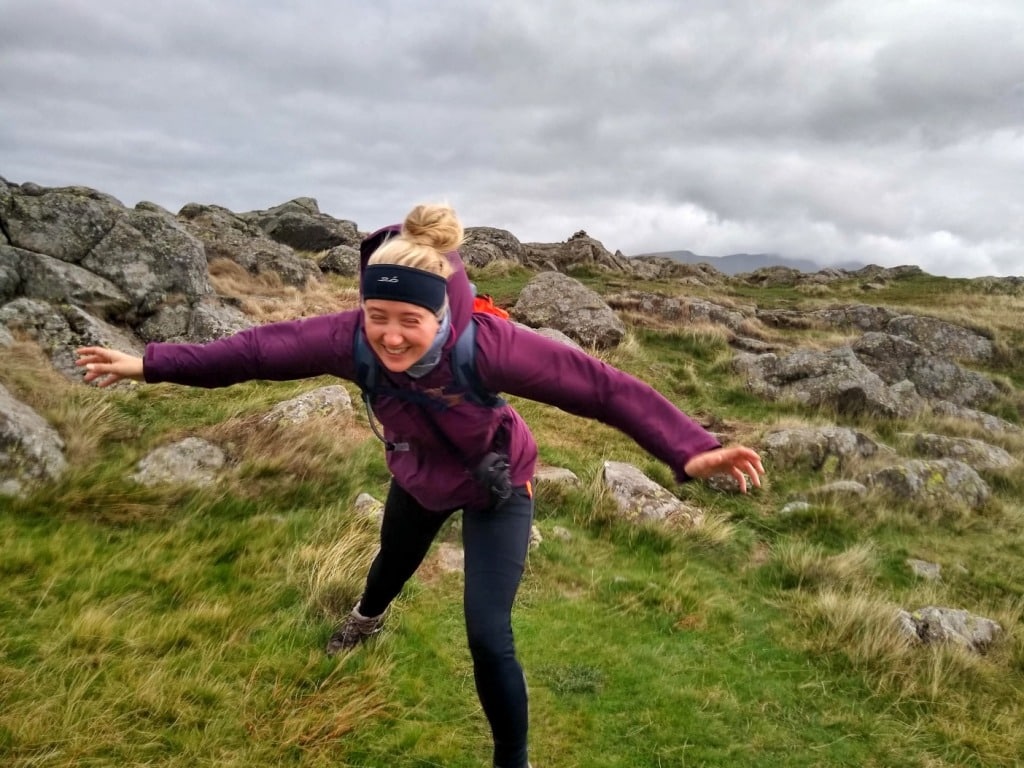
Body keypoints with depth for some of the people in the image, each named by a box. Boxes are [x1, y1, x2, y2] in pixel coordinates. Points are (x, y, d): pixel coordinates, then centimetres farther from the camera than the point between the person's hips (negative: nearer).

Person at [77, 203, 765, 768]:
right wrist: (152, 364, -18)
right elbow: (257, 349, -21)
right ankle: (367, 618, 72)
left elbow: (600, 385, -46)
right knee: (394, 563, 34)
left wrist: (688, 450, -56)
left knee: (488, 637, -8)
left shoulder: (487, 343, -43)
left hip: (496, 488, -4)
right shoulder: (351, 337, -32)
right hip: (417, 478, 4)